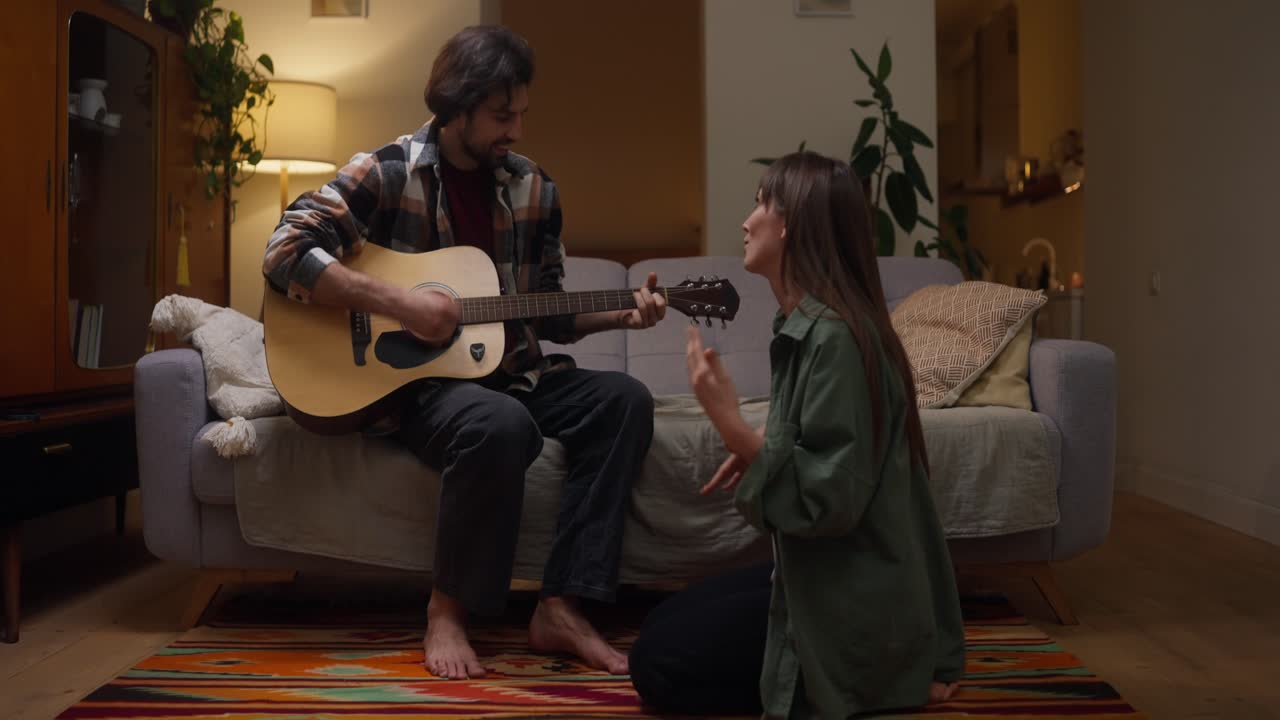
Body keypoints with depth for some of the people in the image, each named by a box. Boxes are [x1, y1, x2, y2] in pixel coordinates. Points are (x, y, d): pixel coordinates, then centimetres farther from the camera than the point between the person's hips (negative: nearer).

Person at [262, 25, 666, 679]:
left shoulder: (533, 188, 9)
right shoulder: (386, 173, -7)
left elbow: (547, 312, 15)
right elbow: (286, 251, -17)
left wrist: (621, 314, -2)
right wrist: (398, 302, -24)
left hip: (509, 371, 6)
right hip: (410, 379, -6)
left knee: (623, 399, -18)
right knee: (501, 425, -37)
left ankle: (560, 609, -18)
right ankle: (447, 611, -16)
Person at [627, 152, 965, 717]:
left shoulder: (834, 335, -24)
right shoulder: (807, 324, 7)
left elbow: (827, 499, -26)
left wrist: (728, 420, -30)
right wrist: (757, 445, 4)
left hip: (852, 600, -10)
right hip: (827, 577, 10)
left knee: (659, 664, -7)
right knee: (661, 630, 14)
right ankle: (824, 668, 10)